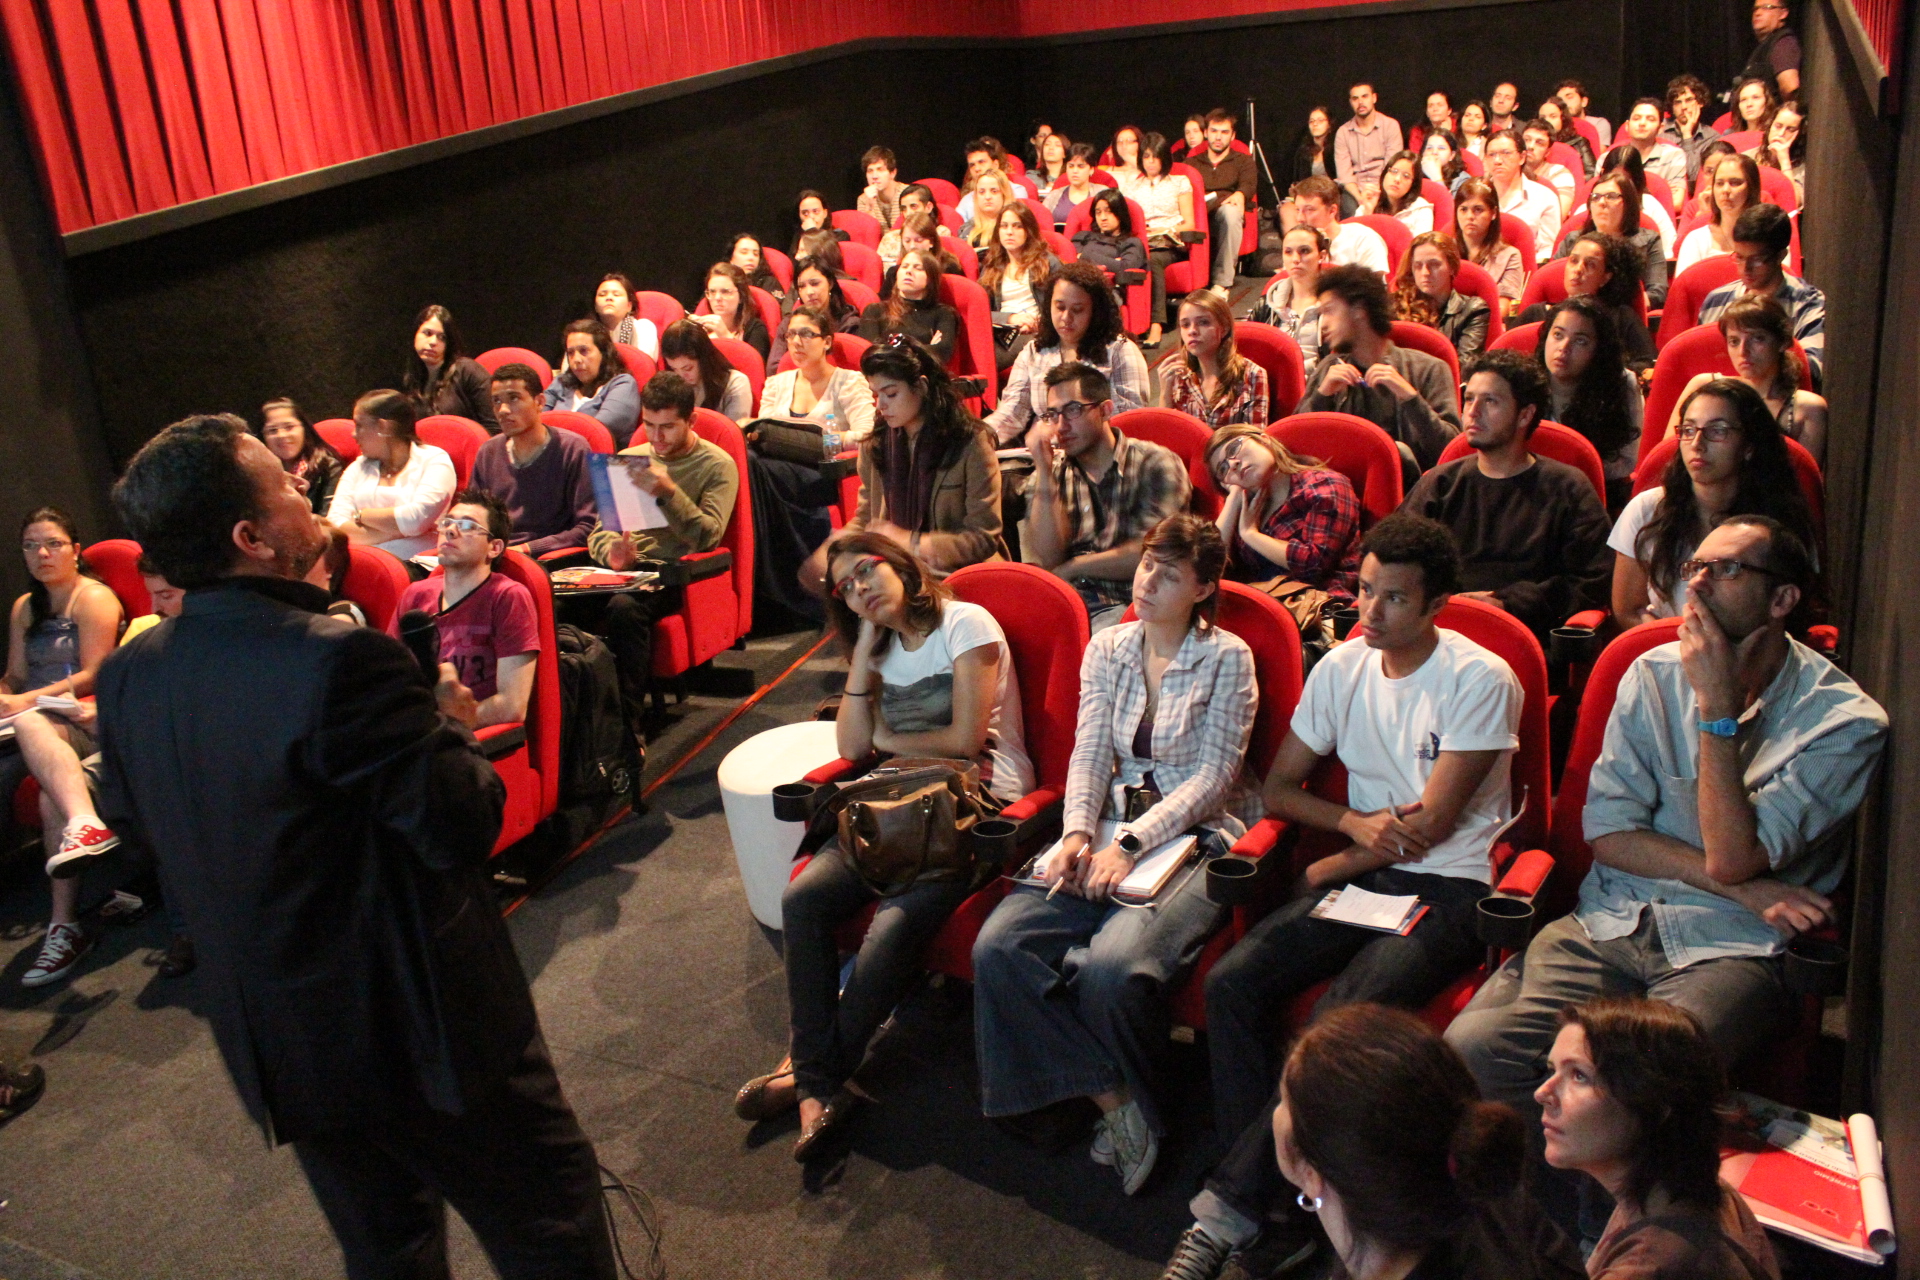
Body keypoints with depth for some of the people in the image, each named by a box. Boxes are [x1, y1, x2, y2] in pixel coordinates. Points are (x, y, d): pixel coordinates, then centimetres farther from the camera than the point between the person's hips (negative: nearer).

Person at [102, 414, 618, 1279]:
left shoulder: (126, 678, -4)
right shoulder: (339, 662, -28)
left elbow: (131, 822, 13)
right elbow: (463, 825, -24)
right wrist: (444, 719, -5)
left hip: (265, 1043, 8)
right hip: (419, 1031, -7)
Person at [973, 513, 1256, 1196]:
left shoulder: (1227, 658, -2)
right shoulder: (1106, 649, 12)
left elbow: (1212, 776, -8)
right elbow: (1088, 754, 6)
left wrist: (1130, 844, -19)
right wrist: (1077, 833, -13)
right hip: (1108, 833, 5)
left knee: (1113, 967, -32)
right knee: (997, 947, -20)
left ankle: (1123, 1098, 0)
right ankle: (1116, 1098, -10)